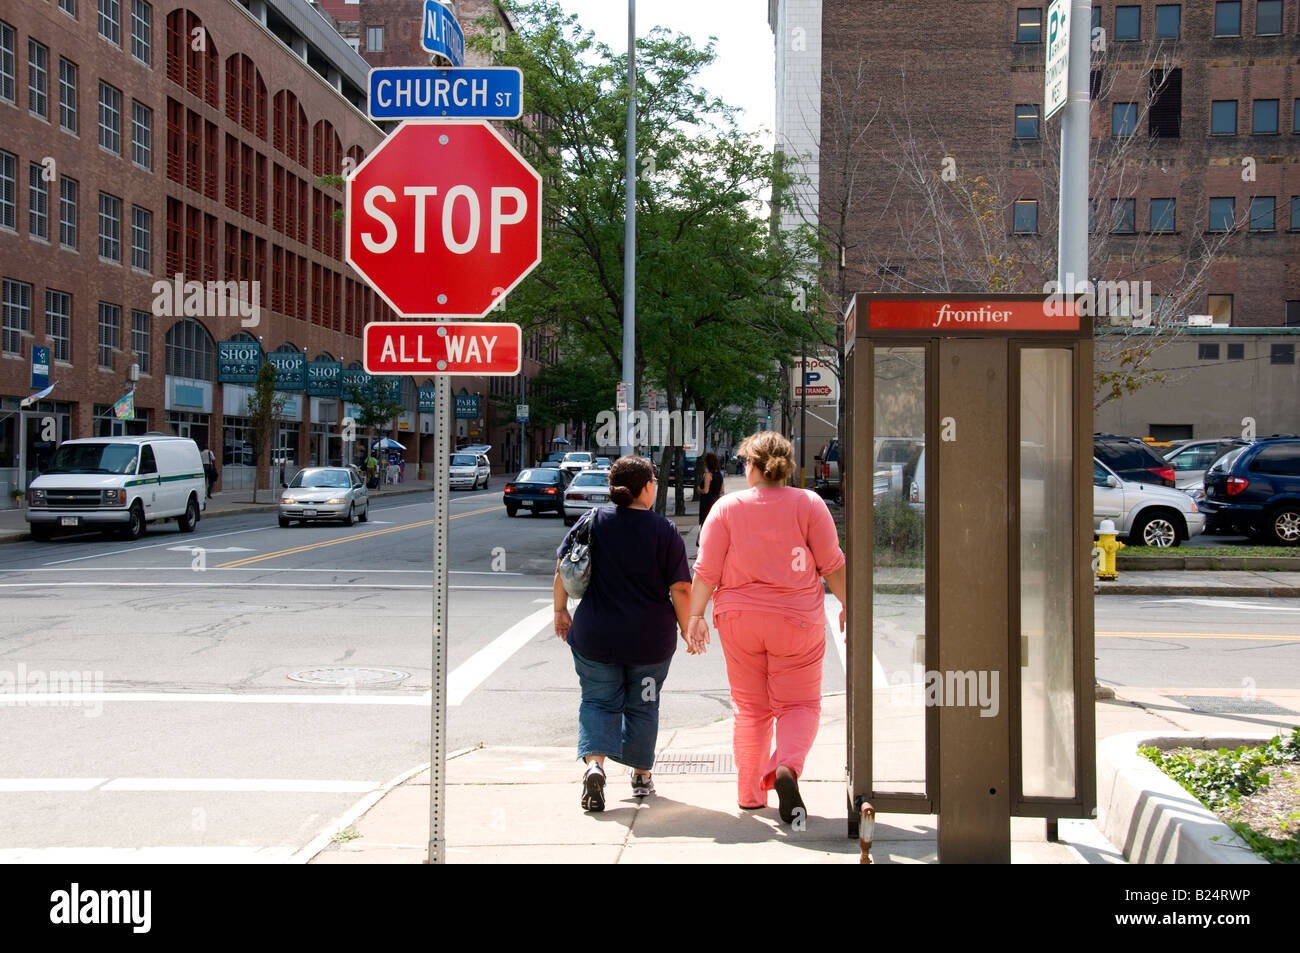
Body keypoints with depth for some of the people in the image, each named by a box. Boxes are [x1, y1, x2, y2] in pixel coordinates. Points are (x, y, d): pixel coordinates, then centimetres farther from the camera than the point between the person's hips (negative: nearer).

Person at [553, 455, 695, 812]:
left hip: (594, 636, 1)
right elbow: (680, 588, -9)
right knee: (642, 705, 17)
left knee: (598, 701, 12)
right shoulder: (665, 531, -9)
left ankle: (594, 763, -12)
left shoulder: (592, 521, -2)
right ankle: (641, 776, 28)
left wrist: (561, 610, 10)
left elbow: (563, 568, -1)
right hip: (650, 639, -1)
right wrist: (687, 628, 3)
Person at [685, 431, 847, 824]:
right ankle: (786, 767, -19)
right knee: (799, 704, 8)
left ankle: (750, 792, 16)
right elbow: (832, 563, -2)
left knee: (750, 708, 14)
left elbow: (706, 569, -4)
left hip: (739, 620, 1)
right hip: (796, 621, -1)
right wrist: (848, 605, 11)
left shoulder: (727, 507, -3)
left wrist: (695, 615, 3)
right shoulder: (809, 504, -4)